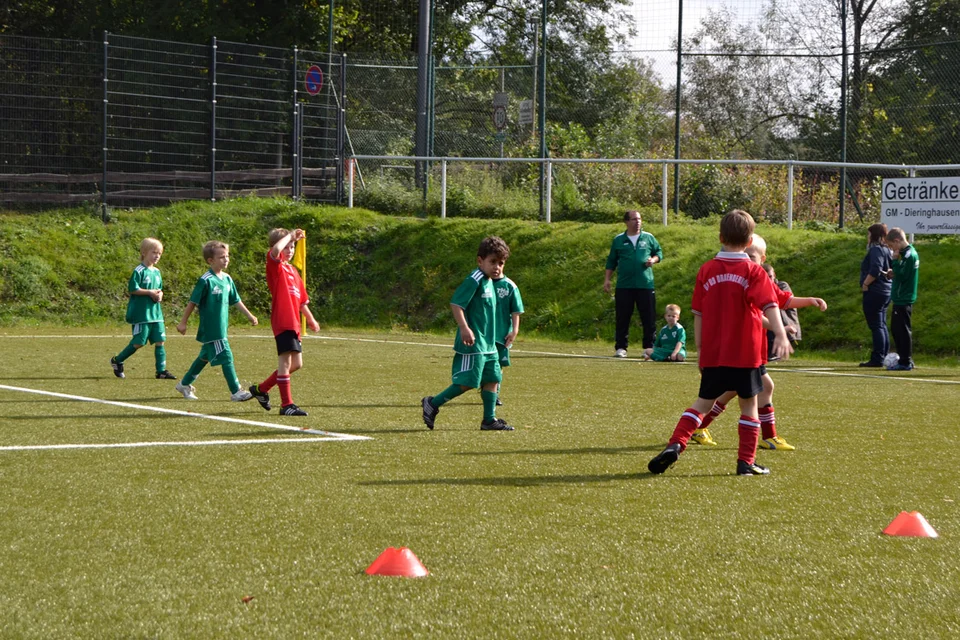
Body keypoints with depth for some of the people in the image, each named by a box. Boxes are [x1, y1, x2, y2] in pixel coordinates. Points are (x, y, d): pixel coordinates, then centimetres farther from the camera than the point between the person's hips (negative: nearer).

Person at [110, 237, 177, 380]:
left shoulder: (157, 272, 13)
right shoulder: (139, 271, -10)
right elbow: (132, 289, -14)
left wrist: (159, 295, -2)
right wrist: (150, 292, -17)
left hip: (155, 313, 7)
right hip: (141, 313, -7)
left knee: (160, 341, 1)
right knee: (139, 342, -4)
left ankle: (161, 370, 3)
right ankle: (117, 360, 15)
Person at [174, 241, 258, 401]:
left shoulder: (227, 279, 8)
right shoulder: (206, 280, -14)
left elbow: (235, 301, 19)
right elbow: (193, 302, -10)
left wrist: (249, 315, 19)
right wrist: (183, 322, -7)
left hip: (221, 327, 8)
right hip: (210, 329, -8)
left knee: (205, 357, 17)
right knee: (226, 358, -9)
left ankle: (184, 384, 30)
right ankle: (236, 392, -6)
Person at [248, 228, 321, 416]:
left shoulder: (293, 270, 19)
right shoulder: (275, 265, -4)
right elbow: (276, 250, -28)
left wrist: (310, 318, 26)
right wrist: (291, 235, -15)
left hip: (293, 323, 9)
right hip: (282, 321, -9)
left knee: (296, 364, 12)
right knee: (286, 361, -10)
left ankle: (261, 389, 25)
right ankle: (286, 405, -8)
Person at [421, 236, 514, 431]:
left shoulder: (489, 282, 15)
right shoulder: (474, 281, -14)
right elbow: (456, 304, -21)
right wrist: (464, 328, -27)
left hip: (488, 344, 10)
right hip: (473, 343, -10)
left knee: (493, 378, 8)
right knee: (468, 381, -9)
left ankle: (489, 420, 13)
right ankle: (432, 404, 1)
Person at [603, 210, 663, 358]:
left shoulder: (648, 238, 8)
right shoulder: (618, 240, 7)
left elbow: (659, 252, 17)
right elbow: (611, 262, 12)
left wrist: (653, 260, -5)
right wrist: (607, 279, 4)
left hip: (645, 285, 0)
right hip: (624, 285, 0)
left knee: (649, 318, 1)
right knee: (623, 318, 1)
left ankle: (649, 347, 10)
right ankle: (620, 348, 8)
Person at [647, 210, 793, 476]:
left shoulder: (707, 270, 3)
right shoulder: (753, 271, -6)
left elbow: (698, 314, 6)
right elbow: (769, 305, -20)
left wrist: (700, 348, 13)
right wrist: (781, 335, -30)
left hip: (713, 353, 3)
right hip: (746, 353, -3)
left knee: (704, 402, 13)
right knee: (749, 404, 8)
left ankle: (676, 444, -5)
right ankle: (746, 462, 7)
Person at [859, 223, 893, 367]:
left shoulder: (876, 250, -15)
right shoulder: (887, 250, 14)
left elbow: (875, 270, -25)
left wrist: (865, 284, -16)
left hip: (874, 292, -10)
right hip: (885, 292, 10)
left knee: (876, 326, -8)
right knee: (881, 325, 14)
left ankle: (877, 359, -9)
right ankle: (883, 356, 17)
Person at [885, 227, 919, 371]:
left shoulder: (909, 255, -17)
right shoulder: (908, 252, 13)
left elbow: (901, 275, -22)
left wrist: (895, 259, -16)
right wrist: (892, 273, 3)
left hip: (903, 300, -10)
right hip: (900, 298, 10)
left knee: (903, 329, -6)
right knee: (896, 329, 15)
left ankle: (906, 362, -3)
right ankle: (904, 360, 20)